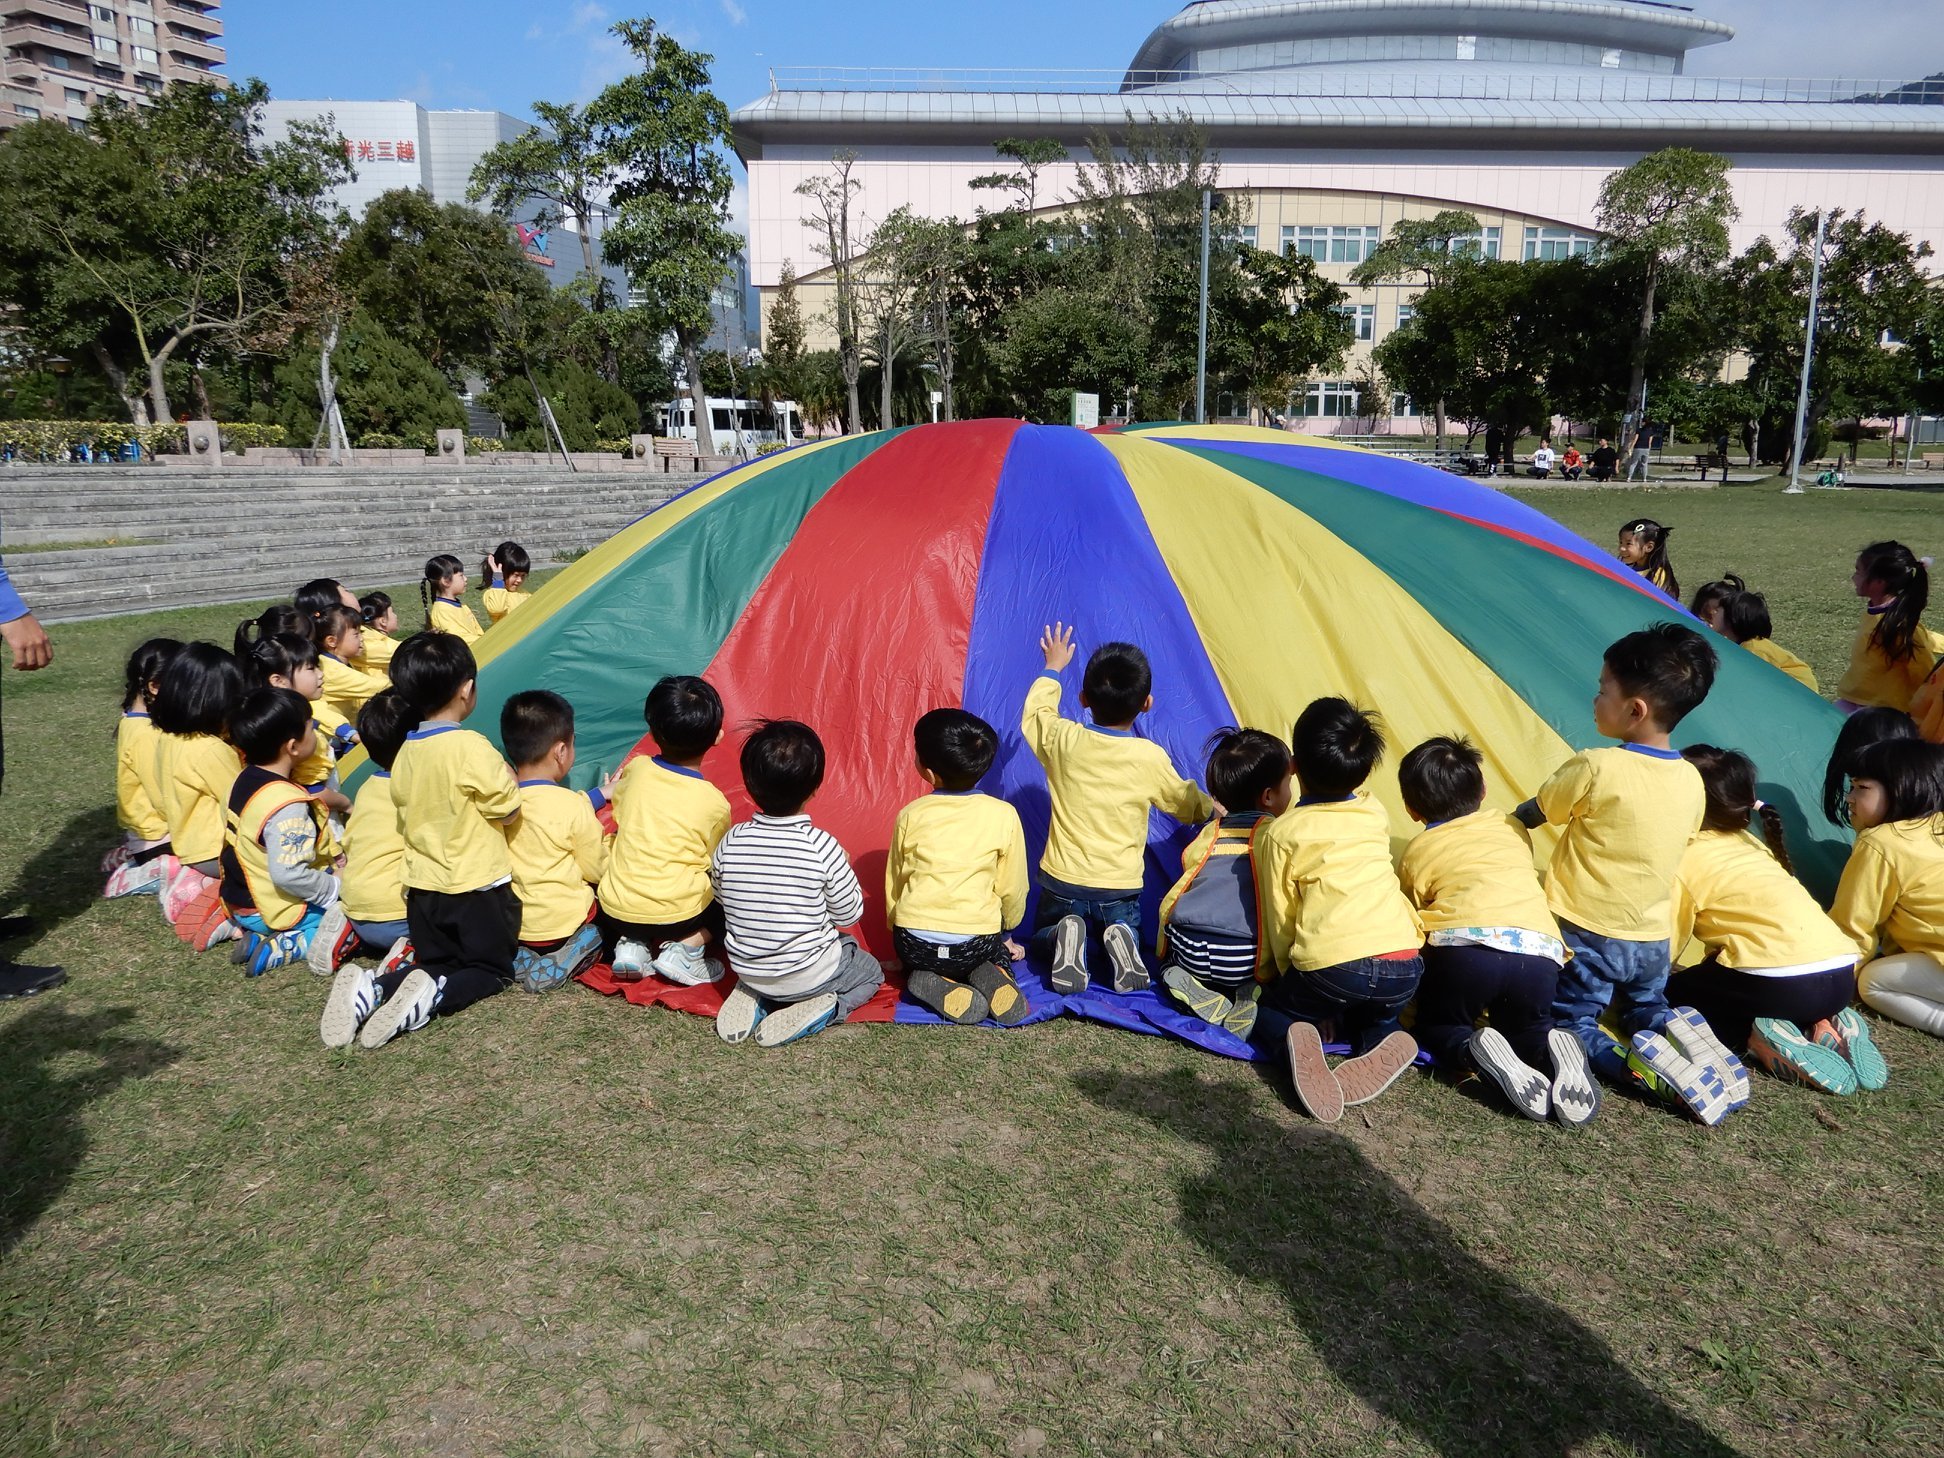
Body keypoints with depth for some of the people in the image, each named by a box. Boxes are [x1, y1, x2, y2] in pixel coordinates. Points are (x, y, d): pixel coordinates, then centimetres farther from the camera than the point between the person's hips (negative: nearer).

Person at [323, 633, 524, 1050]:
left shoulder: (405, 753, 2)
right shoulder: (472, 747, -20)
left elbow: (406, 815, 12)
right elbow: (505, 807, -13)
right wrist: (507, 777, 5)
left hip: (424, 888, 6)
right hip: (477, 887, -6)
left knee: (433, 964, 22)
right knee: (493, 970, 10)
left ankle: (370, 988, -6)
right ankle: (433, 998, -19)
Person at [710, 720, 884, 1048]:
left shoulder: (731, 842, -15)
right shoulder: (823, 847, -25)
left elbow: (721, 897, 3)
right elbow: (848, 913, -12)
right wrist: (844, 869, 3)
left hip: (747, 969, 4)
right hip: (809, 975, -4)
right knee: (871, 973, 25)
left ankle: (754, 999, 9)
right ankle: (818, 1011, -3)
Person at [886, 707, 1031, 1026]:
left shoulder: (911, 815, -4)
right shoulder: (1004, 815, -6)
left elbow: (894, 883, 8)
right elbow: (1013, 889, 3)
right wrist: (1006, 928, 23)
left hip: (914, 944, 0)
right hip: (976, 945, 0)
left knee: (916, 960, 32)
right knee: (1000, 949, 32)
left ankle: (939, 986, -2)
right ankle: (995, 975, -3)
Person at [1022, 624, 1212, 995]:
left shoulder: (1063, 740, -10)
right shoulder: (1151, 757, -12)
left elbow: (1034, 714, 14)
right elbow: (1186, 804, 6)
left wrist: (1053, 669, 29)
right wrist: (1214, 809, 28)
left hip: (1062, 882, 0)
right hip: (1121, 889, 0)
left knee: (1043, 936, 25)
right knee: (1127, 927, 29)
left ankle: (1066, 939, -10)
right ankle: (1120, 942, -7)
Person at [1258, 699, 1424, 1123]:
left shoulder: (1283, 831, 4)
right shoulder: (1375, 814, 15)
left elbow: (1280, 917, 6)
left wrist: (1289, 972, 20)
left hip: (1330, 967, -4)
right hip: (1404, 966, 4)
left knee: (1273, 1005, 25)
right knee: (1373, 1013, 35)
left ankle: (1300, 1038, -9)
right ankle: (1379, 1044, 1)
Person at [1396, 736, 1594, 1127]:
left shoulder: (1417, 852, 19)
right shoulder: (1512, 828, 29)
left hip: (1465, 948, -3)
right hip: (1540, 955, 3)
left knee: (1432, 1026, 22)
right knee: (1526, 1030, 29)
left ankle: (1474, 1050, -12)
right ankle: (1551, 1049, -6)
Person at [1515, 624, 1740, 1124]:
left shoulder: (1596, 768, -22)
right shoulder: (1692, 781, -3)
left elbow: (1534, 814, -6)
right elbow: (1677, 843, 11)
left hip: (1587, 934, -6)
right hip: (1654, 938, 6)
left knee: (1569, 1023, 7)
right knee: (1647, 1007, 29)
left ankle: (1638, 1063, -19)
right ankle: (1676, 1035, -2)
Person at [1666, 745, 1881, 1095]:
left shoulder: (1686, 860, -3)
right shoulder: (1747, 842, 20)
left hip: (1780, 983, -8)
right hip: (1841, 976, 8)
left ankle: (1755, 1036, -10)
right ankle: (1821, 1025, 9)